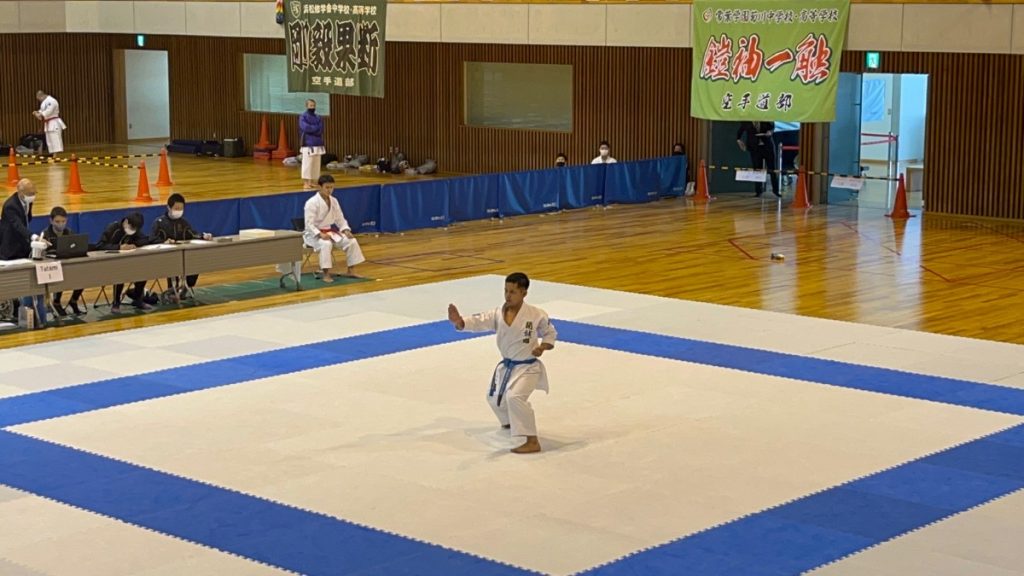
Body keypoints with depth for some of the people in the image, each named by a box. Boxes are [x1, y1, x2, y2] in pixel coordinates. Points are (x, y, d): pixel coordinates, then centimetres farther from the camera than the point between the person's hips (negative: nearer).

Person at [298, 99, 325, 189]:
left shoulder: (318, 118, 13)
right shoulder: (302, 117, 0)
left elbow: (320, 130, 0)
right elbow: (305, 128, -15)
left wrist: (311, 129, -13)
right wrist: (316, 128, -8)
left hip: (317, 144, 5)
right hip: (307, 144, -5)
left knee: (316, 164, 5)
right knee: (307, 164, -9)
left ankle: (311, 182, 12)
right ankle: (306, 183, -5)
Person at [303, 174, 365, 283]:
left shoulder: (334, 201, 3)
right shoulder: (312, 203, -17)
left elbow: (340, 219, 10)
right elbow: (309, 224, -19)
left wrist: (346, 230, -9)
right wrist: (320, 234, -33)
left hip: (330, 231, 6)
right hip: (314, 234, -6)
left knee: (352, 241, -12)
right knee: (326, 244, -39)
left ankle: (351, 271, 2)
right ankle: (326, 275, -31)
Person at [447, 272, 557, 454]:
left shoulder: (536, 315, -15)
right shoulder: (498, 314, -7)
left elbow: (550, 333, 1)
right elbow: (478, 322, -21)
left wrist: (543, 346, -20)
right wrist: (459, 321, -41)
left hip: (527, 368, -7)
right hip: (506, 366, 7)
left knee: (514, 396, -31)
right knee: (495, 398, 24)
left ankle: (532, 442, -29)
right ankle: (512, 421, 58)